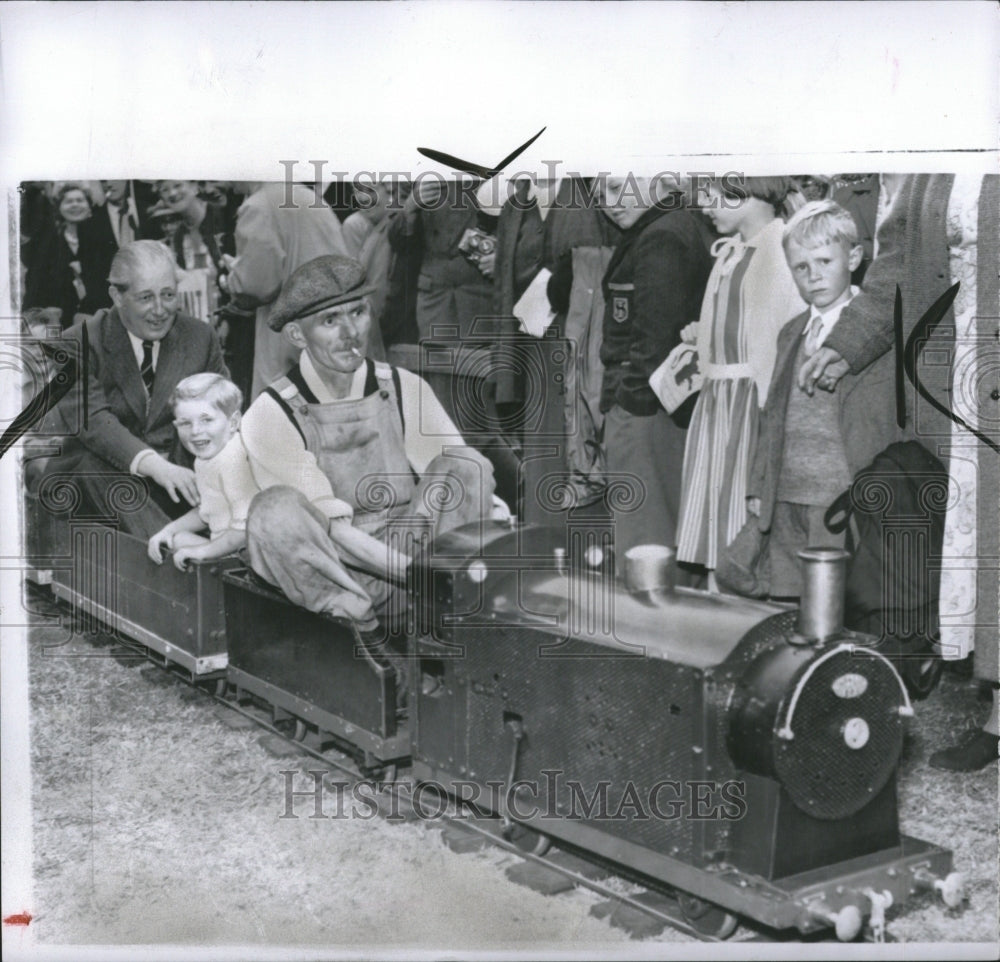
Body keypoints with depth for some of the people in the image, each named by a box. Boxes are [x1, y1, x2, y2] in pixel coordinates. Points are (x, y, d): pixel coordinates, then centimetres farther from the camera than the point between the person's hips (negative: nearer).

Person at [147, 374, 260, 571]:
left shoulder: (233, 460, -23)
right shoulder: (204, 459, 9)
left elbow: (246, 526, -27)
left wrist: (203, 551, -19)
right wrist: (171, 529, 11)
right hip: (227, 543, 10)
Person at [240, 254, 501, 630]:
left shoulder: (404, 390, 4)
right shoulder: (272, 415, -7)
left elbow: (464, 478, 2)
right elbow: (331, 528, -15)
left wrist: (493, 513, -21)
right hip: (329, 575, -3)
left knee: (467, 466, -18)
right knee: (276, 507, -32)